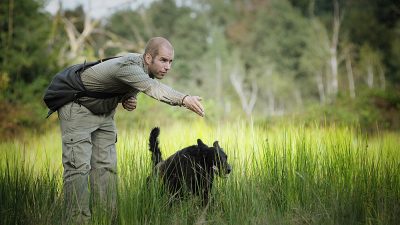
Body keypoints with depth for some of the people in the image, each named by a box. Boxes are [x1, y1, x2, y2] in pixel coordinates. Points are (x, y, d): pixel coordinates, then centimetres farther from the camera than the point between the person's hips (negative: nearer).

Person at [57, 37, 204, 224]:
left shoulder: (145, 69, -5)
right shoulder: (129, 66, -34)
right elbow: (152, 87, -52)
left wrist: (127, 101, -11)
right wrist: (184, 99, -67)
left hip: (104, 113, 9)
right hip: (77, 108, -8)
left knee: (106, 166, 2)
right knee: (79, 166, -15)